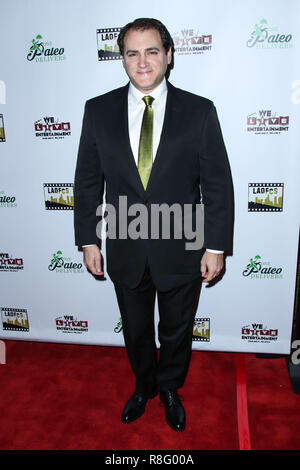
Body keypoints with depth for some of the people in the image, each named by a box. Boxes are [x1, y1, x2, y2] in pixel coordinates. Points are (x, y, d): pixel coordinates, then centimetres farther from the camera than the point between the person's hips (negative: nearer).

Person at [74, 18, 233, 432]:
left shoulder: (199, 111, -6)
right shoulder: (98, 110, -2)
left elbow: (218, 183, -5)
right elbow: (87, 180, 2)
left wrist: (216, 246, -7)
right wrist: (88, 240, 0)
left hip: (182, 250, -1)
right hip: (125, 251, 2)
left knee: (177, 331, 19)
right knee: (136, 329, 21)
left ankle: (170, 389, 49)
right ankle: (144, 387, 50)